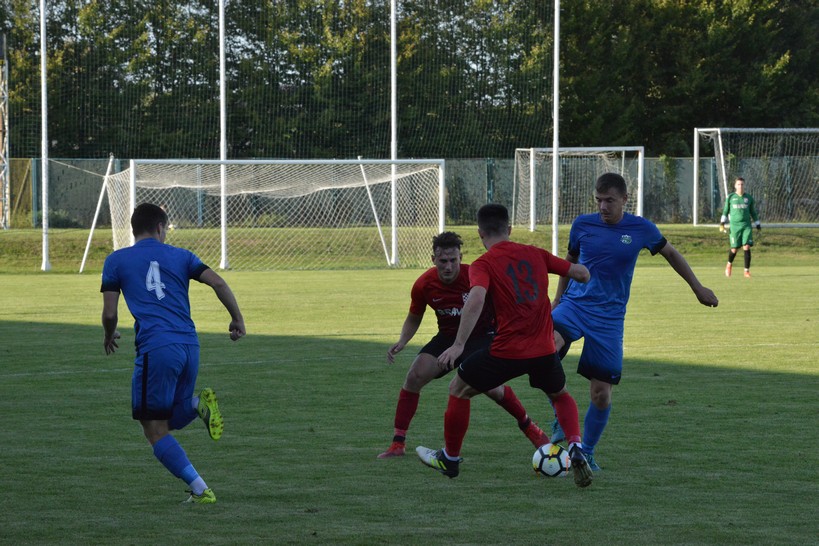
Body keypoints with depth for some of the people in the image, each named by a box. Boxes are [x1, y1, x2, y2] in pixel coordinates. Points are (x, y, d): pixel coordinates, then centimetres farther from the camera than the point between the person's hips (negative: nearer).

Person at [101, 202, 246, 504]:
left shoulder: (116, 260, 9)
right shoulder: (180, 256, 16)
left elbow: (109, 313, 7)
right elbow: (218, 282, 4)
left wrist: (109, 337, 27)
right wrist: (237, 319, 15)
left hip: (155, 349, -4)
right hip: (190, 346, 4)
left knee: (155, 431, 3)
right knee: (171, 420, 23)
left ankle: (200, 490, -10)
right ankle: (197, 405, -11)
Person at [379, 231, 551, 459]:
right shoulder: (424, 285, -13)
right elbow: (414, 318, 6)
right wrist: (402, 341, -10)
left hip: (482, 335, -3)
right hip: (448, 335, 3)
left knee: (491, 387, -23)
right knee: (415, 376, -16)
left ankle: (530, 428, 4)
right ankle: (397, 444, -9)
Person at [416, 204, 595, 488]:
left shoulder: (483, 264, -5)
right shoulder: (535, 254, 9)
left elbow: (476, 299, -24)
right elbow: (581, 273, 12)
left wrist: (459, 344, -28)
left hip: (507, 350, -4)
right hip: (544, 348, 4)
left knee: (458, 390, 19)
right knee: (561, 396, 31)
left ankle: (450, 459, 30)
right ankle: (576, 450, 5)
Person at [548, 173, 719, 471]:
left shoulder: (641, 229, -2)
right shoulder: (582, 224, 0)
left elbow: (671, 253, 17)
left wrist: (698, 287, 21)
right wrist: (558, 299, 21)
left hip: (609, 316, 0)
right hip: (575, 305, 0)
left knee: (601, 392, -2)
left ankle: (587, 452, 21)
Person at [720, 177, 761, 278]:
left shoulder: (749, 198, 9)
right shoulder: (730, 197, 5)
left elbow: (753, 212, 17)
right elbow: (725, 211, 11)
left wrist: (758, 225, 17)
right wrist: (722, 223, 2)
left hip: (746, 226, 1)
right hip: (734, 226, -1)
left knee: (747, 247, -12)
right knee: (734, 249, -1)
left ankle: (747, 271, -5)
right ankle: (729, 264, 30)